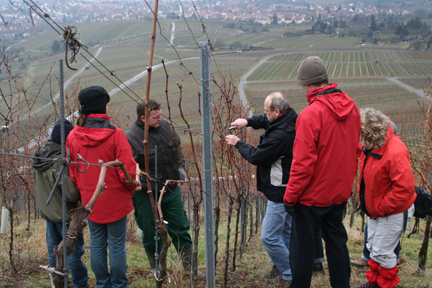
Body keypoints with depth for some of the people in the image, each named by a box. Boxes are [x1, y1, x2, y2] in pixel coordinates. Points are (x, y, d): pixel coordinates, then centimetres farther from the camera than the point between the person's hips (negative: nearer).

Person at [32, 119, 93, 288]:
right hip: (64, 213, -8)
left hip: (47, 211, 8)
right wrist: (82, 195, -9)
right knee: (74, 250, 5)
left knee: (53, 250, 18)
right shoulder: (61, 162, -26)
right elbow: (71, 193, -27)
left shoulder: (39, 157, 1)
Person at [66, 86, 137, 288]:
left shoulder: (73, 136, -4)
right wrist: (130, 190, 2)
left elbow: (71, 171, 4)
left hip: (89, 201, 4)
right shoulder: (115, 135, -17)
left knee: (97, 243, 16)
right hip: (116, 199, -4)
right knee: (117, 244, 7)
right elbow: (127, 170, -16)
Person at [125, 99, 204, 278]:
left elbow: (177, 147, 18)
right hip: (147, 195, -5)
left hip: (172, 189, 5)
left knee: (181, 228, 14)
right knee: (151, 234, 11)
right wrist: (141, 185, -24)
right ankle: (156, 268, 34)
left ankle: (190, 266, 28)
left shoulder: (165, 126, -1)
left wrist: (179, 166, 10)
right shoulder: (130, 137, -20)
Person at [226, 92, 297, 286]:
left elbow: (256, 156, -18)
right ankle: (282, 266, 35)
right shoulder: (290, 120, 3)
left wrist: (238, 143, -2)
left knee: (269, 237, -5)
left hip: (280, 193, -11)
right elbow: (265, 121, 22)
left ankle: (289, 274, 6)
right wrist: (248, 122, 5)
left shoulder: (280, 135, -27)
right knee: (286, 233, 21)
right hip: (289, 189, 11)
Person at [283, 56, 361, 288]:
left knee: (302, 246, 7)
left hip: (313, 196, -7)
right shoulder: (351, 108, 0)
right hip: (340, 192, 7)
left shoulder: (311, 114, -23)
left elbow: (303, 162, -22)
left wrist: (290, 196, -12)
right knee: (336, 240, 20)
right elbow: (355, 150, 10)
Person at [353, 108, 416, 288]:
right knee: (373, 247, 19)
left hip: (392, 212, -8)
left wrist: (381, 208, -23)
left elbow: (404, 188, -30)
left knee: (382, 252, 0)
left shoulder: (396, 152, -30)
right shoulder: (370, 147, -3)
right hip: (375, 209, 9)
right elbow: (366, 175, 15)